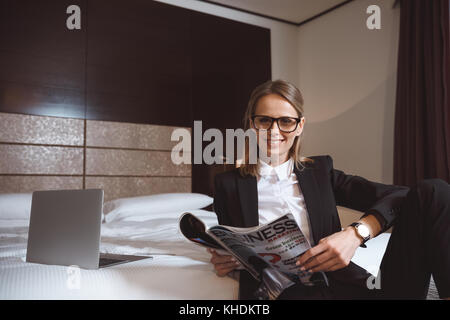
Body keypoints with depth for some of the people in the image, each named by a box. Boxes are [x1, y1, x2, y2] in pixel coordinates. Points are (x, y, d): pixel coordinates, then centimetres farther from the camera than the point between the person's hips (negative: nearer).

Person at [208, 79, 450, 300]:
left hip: (346, 284, 4)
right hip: (281, 291, -3)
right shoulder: (229, 183, 14)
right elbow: (231, 249, 20)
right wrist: (222, 261, -5)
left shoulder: (320, 171, 16)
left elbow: (397, 196, 5)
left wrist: (356, 232, -16)